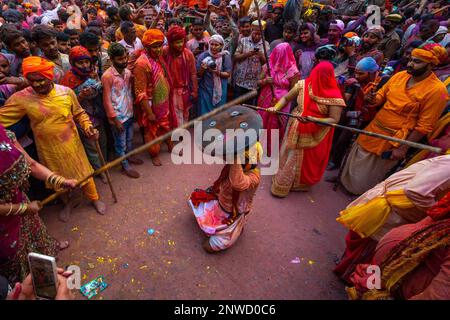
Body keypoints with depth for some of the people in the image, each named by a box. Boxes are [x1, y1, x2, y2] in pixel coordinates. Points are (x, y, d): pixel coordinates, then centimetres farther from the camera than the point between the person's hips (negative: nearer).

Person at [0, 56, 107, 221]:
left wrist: (88, 127, -15)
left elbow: (79, 113, 0)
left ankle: (94, 198, 40)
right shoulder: (21, 98, -13)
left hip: (71, 144, -1)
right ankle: (67, 202, 49)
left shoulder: (66, 92, -12)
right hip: (48, 149, 1)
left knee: (83, 172, 15)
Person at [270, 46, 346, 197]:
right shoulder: (303, 85, -8)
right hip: (296, 129, 3)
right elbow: (286, 98, 0)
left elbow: (334, 120, -20)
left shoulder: (334, 95, -18)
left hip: (314, 135, -3)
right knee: (289, 155, 15)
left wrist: (314, 120, -35)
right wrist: (275, 108, -19)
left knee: (307, 160, 13)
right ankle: (282, 183, 35)